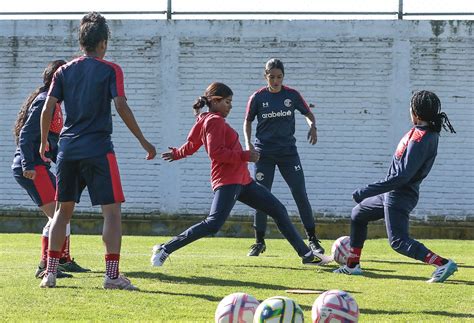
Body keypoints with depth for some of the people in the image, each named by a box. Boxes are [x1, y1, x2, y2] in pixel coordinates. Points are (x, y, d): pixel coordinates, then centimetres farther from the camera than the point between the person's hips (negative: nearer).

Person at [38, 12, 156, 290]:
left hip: (68, 149, 5)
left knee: (64, 209, 14)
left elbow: (48, 109, 5)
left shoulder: (64, 71, 9)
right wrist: (143, 141, -6)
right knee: (112, 210, -2)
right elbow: (121, 106, -11)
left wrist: (44, 143, 18)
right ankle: (112, 274, -10)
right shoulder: (110, 70, -3)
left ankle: (50, 272, 11)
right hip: (98, 149, -5)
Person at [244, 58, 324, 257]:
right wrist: (248, 143, -6)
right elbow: (248, 121, 8)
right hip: (264, 153, 0)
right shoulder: (258, 97, -2)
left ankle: (312, 239, 2)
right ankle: (259, 242, 11)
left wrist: (312, 126, -11)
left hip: (288, 151, 0)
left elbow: (308, 113, 10)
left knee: (300, 194, -5)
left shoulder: (292, 95, -1)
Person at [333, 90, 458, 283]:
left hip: (399, 196, -10)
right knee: (358, 214, 24)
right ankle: (353, 265, 31)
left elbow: (402, 176, -28)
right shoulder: (429, 133, 4)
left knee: (398, 241, -12)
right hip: (392, 195, 10)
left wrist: (368, 191, -26)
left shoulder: (420, 138, -25)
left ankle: (442, 263, -20)